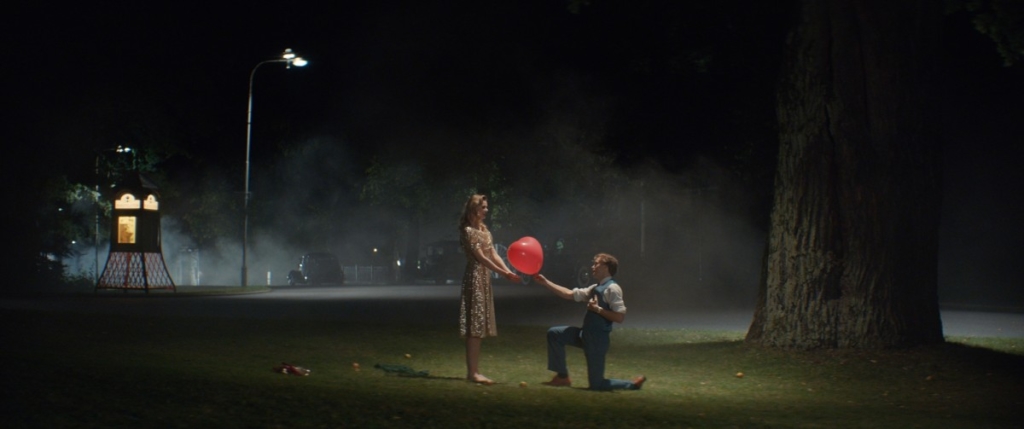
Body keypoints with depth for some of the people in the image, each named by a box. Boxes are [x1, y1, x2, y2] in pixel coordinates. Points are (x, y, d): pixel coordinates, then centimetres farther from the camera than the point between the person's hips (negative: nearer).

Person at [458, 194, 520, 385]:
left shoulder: (484, 230, 16)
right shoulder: (468, 231, -11)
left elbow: (494, 255, 11)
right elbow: (481, 258, -16)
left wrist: (508, 271, -2)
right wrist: (503, 273, -17)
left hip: (485, 279, 9)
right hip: (474, 278, -9)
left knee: (480, 327, 8)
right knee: (474, 328, -10)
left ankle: (474, 371, 11)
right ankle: (472, 372, -10)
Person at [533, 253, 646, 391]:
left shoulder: (612, 288, -15)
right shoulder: (595, 288, 12)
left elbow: (620, 317, -21)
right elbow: (569, 294, 15)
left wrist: (598, 309, -21)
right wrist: (545, 282, 13)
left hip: (598, 339, -9)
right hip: (586, 335, 9)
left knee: (596, 384, -1)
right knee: (554, 334, 10)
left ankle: (633, 384, 16)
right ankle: (562, 377, 14)